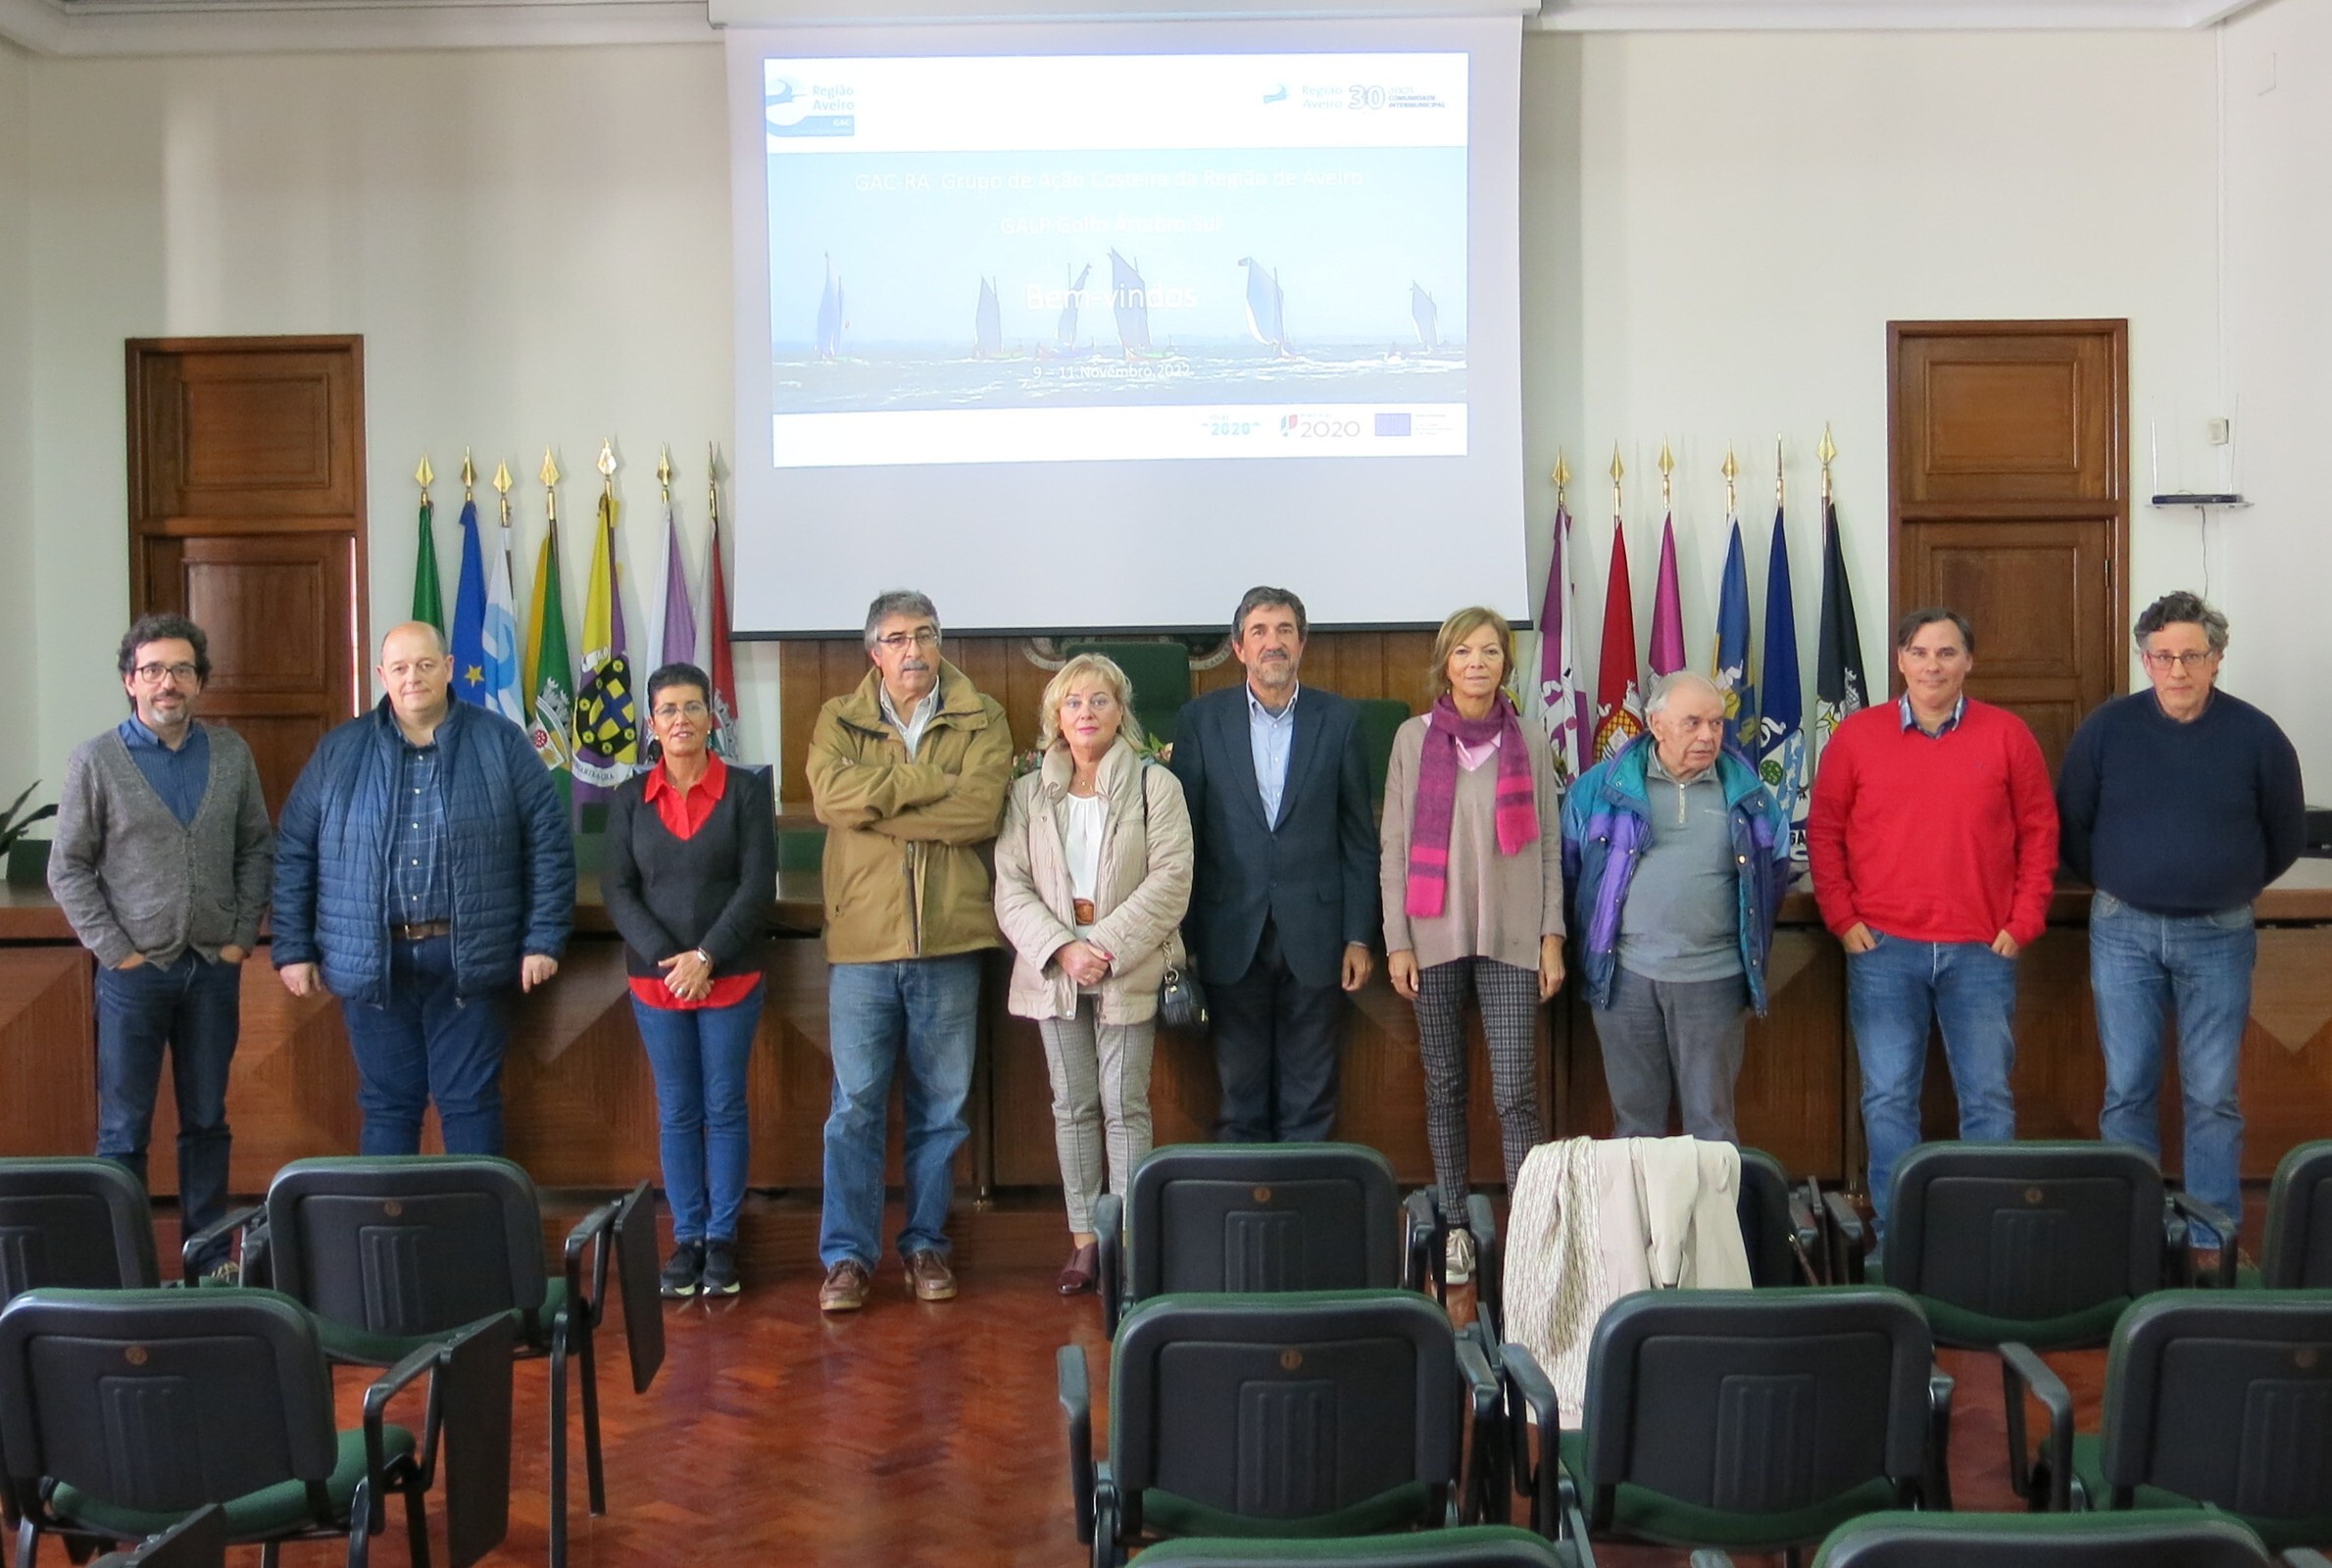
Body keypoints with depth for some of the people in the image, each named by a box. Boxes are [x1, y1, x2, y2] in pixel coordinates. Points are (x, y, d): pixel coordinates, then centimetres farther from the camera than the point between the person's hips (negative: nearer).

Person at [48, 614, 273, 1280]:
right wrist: (114, 949, -8)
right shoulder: (96, 761, -3)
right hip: (135, 971, -2)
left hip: (214, 967, 2)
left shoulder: (231, 754, 4)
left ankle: (211, 1253, 21)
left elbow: (257, 849, 9)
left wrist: (244, 934, 0)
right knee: (124, 1129, 4)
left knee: (207, 1120, 12)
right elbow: (69, 868, -2)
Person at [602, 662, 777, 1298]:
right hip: (655, 978, 2)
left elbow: (758, 886, -7)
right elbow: (617, 889, 1)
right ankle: (686, 1238, 15)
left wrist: (707, 957, -14)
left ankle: (722, 1238, 13)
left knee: (724, 1108, 4)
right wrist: (666, 959, -12)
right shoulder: (630, 798, 5)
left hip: (730, 978, -2)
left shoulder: (746, 790, -2)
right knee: (677, 1112, 7)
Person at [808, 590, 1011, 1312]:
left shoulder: (982, 719, 3)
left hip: (950, 941, 0)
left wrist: (874, 804, -12)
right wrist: (933, 780, -14)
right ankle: (847, 1253, 13)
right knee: (855, 1106, 3)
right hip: (863, 940, 0)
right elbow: (831, 794, -13)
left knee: (941, 1107, 9)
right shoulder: (839, 719, 6)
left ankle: (926, 1244, 22)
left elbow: (979, 812, -13)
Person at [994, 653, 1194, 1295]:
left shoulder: (1155, 786, -1)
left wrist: (1105, 948, -16)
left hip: (1127, 974, -3)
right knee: (1073, 1107, 8)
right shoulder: (1028, 794, 7)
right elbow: (1011, 886, 1)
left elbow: (1170, 880, -8)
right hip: (1053, 974, 3)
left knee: (1125, 1108, -1)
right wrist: (1062, 950, -14)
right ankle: (1083, 1240, 15)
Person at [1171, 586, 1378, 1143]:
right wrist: (1180, 940, 0)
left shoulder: (1339, 720, 3)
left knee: (1310, 1101, 8)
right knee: (1239, 1099, 9)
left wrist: (1359, 936, 0)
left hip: (1314, 939, 0)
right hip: (1232, 939, 0)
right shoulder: (1201, 719, 3)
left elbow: (1359, 837, 4)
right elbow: (1183, 833, 3)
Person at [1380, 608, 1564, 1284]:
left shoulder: (1529, 744, 6)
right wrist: (1396, 941, -2)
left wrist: (1552, 936, 2)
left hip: (1511, 938, 0)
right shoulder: (1413, 739, 4)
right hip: (1434, 936, 1)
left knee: (1515, 1090, -6)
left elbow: (1549, 847, 8)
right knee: (1444, 1086, 7)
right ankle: (1454, 1223, 17)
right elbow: (1392, 846, 3)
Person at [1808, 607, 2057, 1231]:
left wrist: (2023, 922, 0)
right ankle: (1894, 1234, 15)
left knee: (1989, 1098, 6)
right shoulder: (1856, 736, 3)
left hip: (1981, 952, 0)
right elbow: (1824, 833, 6)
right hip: (1883, 948, 0)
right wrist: (1842, 919, -1)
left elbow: (2040, 832, 7)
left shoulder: (2007, 735, 4)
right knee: (1888, 1098, 3)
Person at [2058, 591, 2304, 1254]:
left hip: (2219, 937, 0)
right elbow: (2071, 825, 8)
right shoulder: (2106, 728, -3)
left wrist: (2228, 888, 13)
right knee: (2127, 1090, 5)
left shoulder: (2256, 736, -4)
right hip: (2123, 932, 0)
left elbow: (2287, 837, 10)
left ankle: (2214, 1243, 14)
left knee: (2213, 1097, 4)